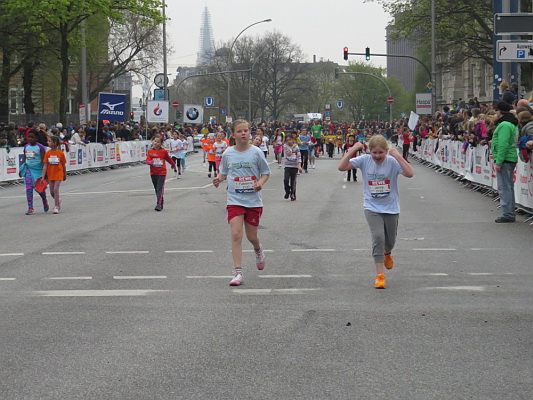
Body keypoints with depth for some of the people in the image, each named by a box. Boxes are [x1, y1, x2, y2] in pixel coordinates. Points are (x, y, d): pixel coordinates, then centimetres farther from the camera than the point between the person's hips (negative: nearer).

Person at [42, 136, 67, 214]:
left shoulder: (60, 153, -8)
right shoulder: (48, 153, -3)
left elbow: (64, 165, 2)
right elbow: (45, 166, -4)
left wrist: (65, 175, 8)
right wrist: (43, 177, -9)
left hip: (58, 173, -3)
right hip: (50, 174, 3)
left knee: (56, 189, -13)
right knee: (52, 192, 8)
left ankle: (56, 207, -6)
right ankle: (58, 200, 38)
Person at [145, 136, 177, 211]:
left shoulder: (164, 151, -1)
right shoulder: (150, 151, 2)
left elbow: (169, 159, 14)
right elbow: (147, 160, -6)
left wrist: (173, 165, 28)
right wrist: (150, 162, -30)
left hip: (162, 173, -3)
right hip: (153, 173, 3)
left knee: (160, 188, -14)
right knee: (156, 189, 12)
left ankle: (159, 204, -23)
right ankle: (161, 202, 24)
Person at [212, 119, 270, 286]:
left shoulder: (256, 152, -4)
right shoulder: (228, 153, 1)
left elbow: (265, 172, 4)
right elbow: (224, 172, 15)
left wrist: (260, 183, -16)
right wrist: (218, 179, -7)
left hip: (253, 200, -1)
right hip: (234, 200, 1)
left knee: (251, 237, 8)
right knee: (236, 235, -11)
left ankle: (258, 250, 46)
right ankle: (238, 273, -9)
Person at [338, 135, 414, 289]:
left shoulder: (392, 162, -15)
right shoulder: (364, 160, -9)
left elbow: (409, 174, -30)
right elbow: (342, 167, -14)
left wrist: (397, 156, -32)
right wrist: (352, 150, -22)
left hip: (391, 208, 1)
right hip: (372, 208, -1)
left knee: (390, 240, 14)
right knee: (378, 236, -18)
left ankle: (387, 254, 53)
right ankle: (379, 275, -13)